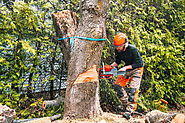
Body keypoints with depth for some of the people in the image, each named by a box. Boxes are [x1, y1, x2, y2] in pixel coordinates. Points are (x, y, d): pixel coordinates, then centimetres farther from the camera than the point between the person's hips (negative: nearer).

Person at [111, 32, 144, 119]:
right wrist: (111, 66, -12)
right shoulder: (117, 50, -10)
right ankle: (127, 105, 9)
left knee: (132, 89, -15)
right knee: (118, 86, -4)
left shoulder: (132, 49, -28)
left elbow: (138, 63, -24)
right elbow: (117, 61, 6)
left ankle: (129, 110, -7)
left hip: (136, 69, -6)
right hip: (127, 69, 6)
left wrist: (125, 67, -29)